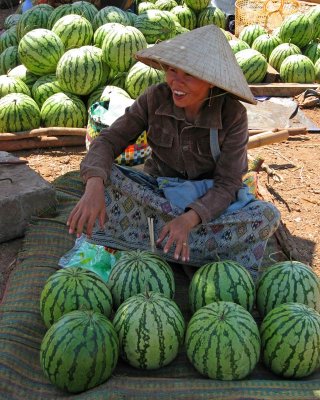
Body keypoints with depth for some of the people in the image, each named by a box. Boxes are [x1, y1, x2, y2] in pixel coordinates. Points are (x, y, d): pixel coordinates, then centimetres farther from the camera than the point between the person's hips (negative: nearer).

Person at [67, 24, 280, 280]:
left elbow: (227, 184, -20)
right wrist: (94, 187, -39)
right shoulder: (156, 98, -16)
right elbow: (109, 140, -18)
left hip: (210, 202, -1)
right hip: (158, 194, 2)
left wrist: (189, 220, -39)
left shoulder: (233, 115, -20)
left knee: (267, 217, -29)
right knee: (104, 177, -27)